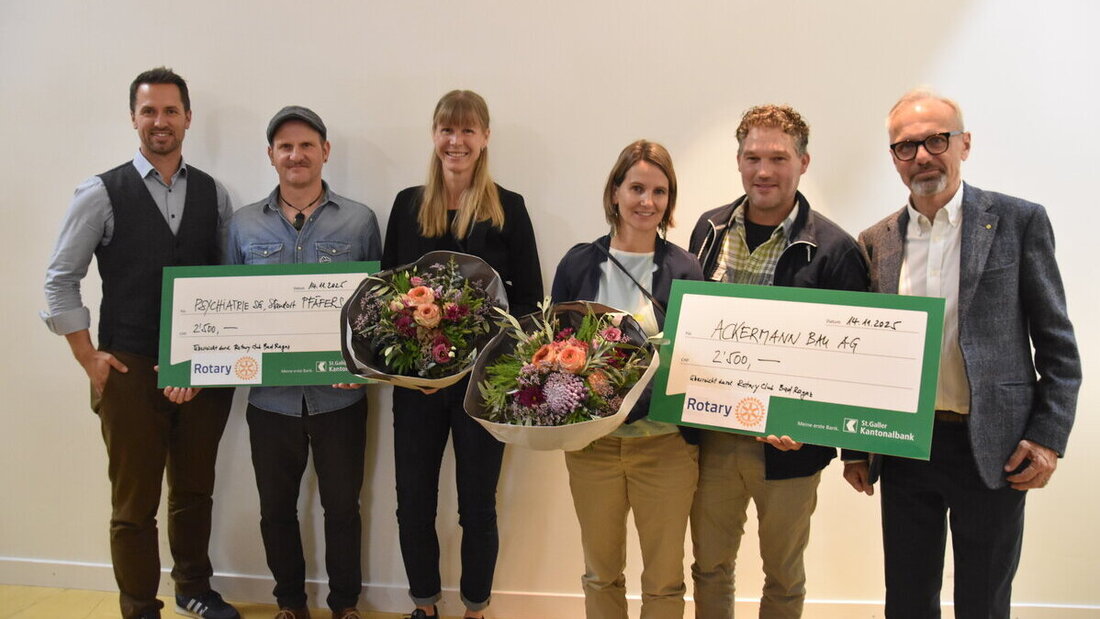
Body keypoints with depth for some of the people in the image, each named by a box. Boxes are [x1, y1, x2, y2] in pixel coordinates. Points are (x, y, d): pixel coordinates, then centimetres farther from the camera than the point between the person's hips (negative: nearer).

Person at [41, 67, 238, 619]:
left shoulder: (213, 195, 5)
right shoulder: (102, 194, -4)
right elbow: (60, 280, -1)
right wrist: (90, 360, -4)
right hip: (130, 371, -3)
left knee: (195, 491, 17)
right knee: (134, 504, 7)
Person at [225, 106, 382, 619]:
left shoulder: (359, 221, -1)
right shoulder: (244, 225, 5)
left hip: (339, 396, -2)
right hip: (270, 396, 2)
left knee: (342, 505, 11)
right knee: (276, 508, 15)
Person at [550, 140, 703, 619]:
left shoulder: (684, 270, -3)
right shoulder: (579, 264, 1)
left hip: (665, 443, -1)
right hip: (591, 440, 2)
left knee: (664, 579, 12)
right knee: (601, 574, 17)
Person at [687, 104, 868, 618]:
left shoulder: (834, 249, -12)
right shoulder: (710, 229, 2)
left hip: (786, 445, -3)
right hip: (710, 436, 4)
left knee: (783, 576, 18)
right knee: (709, 566, 19)